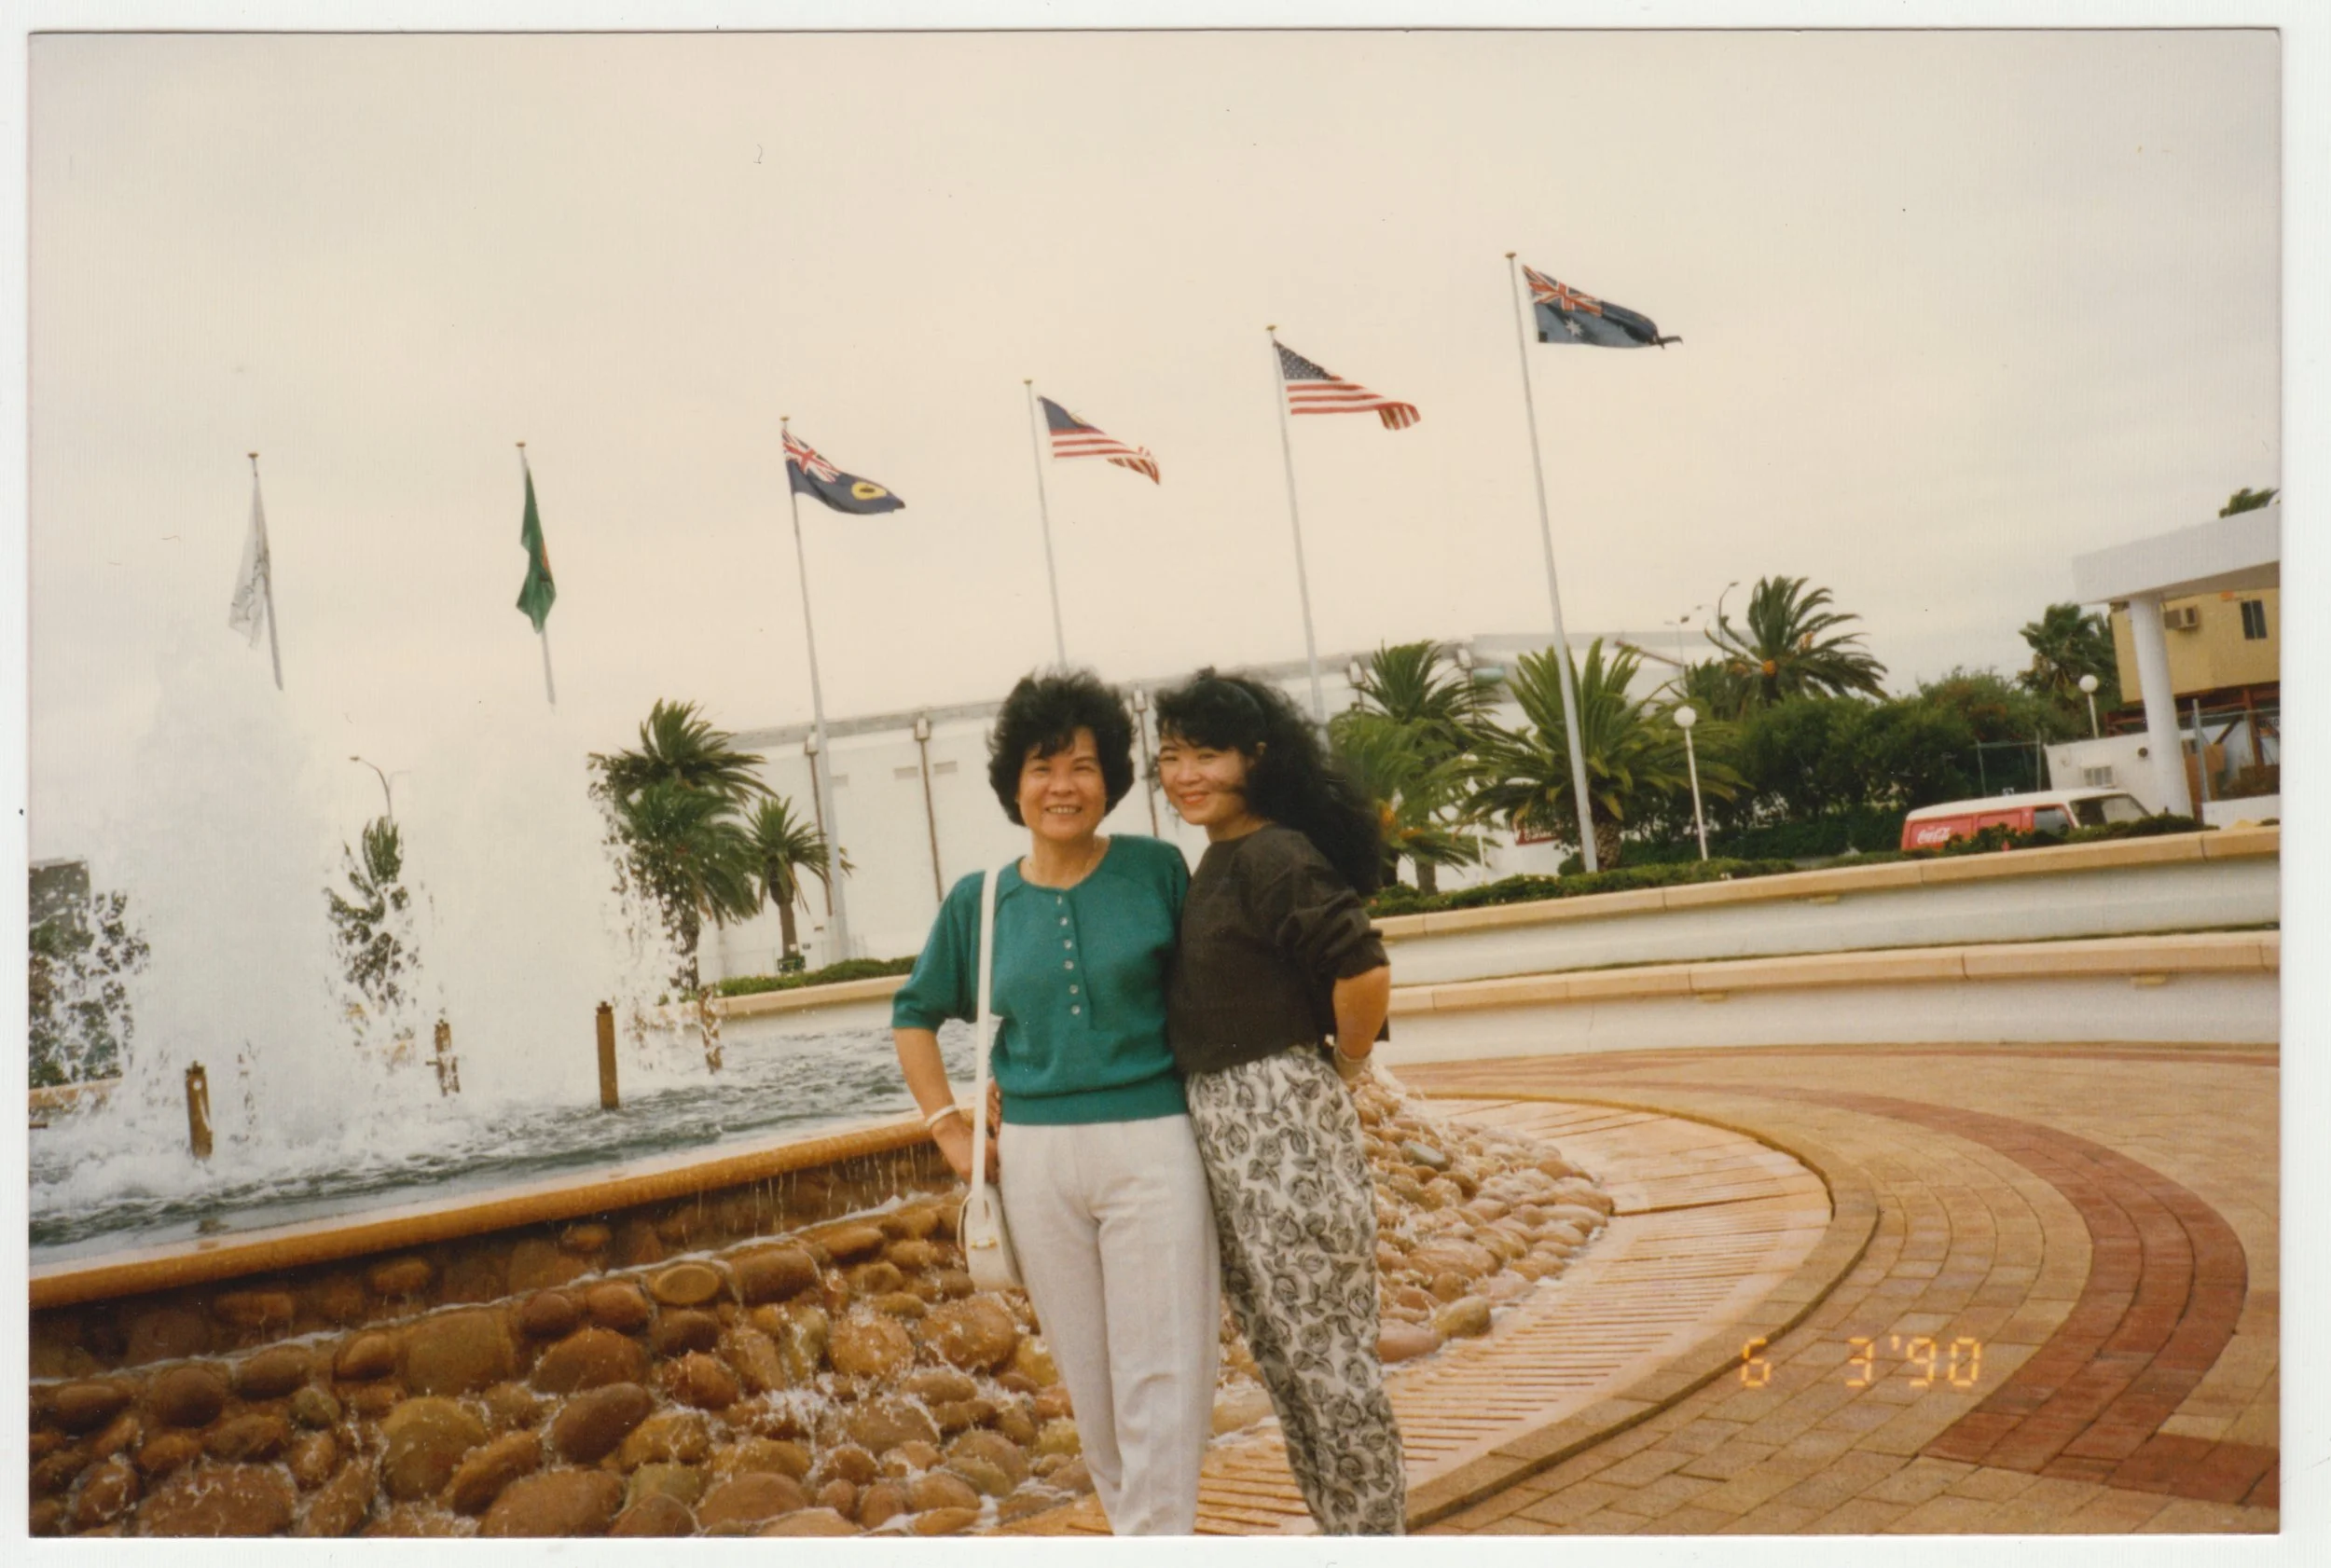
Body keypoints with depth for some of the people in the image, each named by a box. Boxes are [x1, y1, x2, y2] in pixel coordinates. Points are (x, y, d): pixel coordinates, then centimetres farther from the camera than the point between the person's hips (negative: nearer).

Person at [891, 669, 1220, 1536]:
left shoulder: (1158, 870, -2)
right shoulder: (978, 901, 5)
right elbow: (915, 1015, 17)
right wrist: (950, 1130, 9)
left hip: (1153, 1145, -3)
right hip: (1037, 1157, 3)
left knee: (1160, 1375, 0)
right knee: (1087, 1376, 13)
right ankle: (1137, 1526, 32)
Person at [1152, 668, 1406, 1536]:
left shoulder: (1270, 856, -16)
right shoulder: (1215, 863, 13)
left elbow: (1364, 970, -26)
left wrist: (1345, 1066, -10)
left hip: (1281, 1120, -10)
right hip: (1222, 1125, 10)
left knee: (1326, 1351, 1)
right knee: (1280, 1351, 17)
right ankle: (1343, 1530, 30)